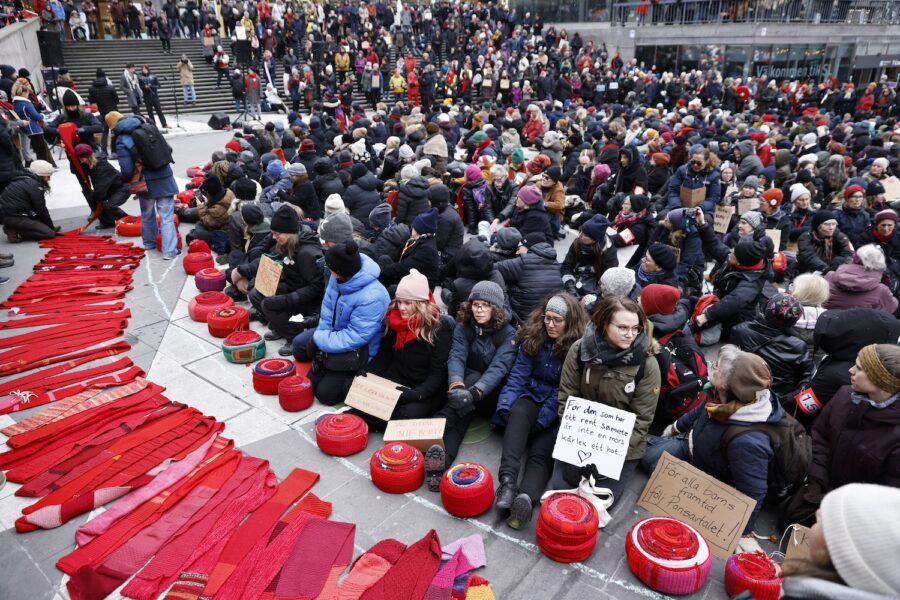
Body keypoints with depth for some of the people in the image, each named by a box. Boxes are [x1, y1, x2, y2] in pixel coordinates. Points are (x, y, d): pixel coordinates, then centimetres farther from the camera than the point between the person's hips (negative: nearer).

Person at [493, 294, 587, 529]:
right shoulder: (533, 338, 3)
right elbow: (518, 375, -2)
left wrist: (542, 419, -19)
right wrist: (505, 405, -17)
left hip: (558, 412, -2)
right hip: (532, 397, 2)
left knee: (541, 451, -29)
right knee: (519, 411, -33)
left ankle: (527, 498, -54)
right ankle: (508, 479, -48)